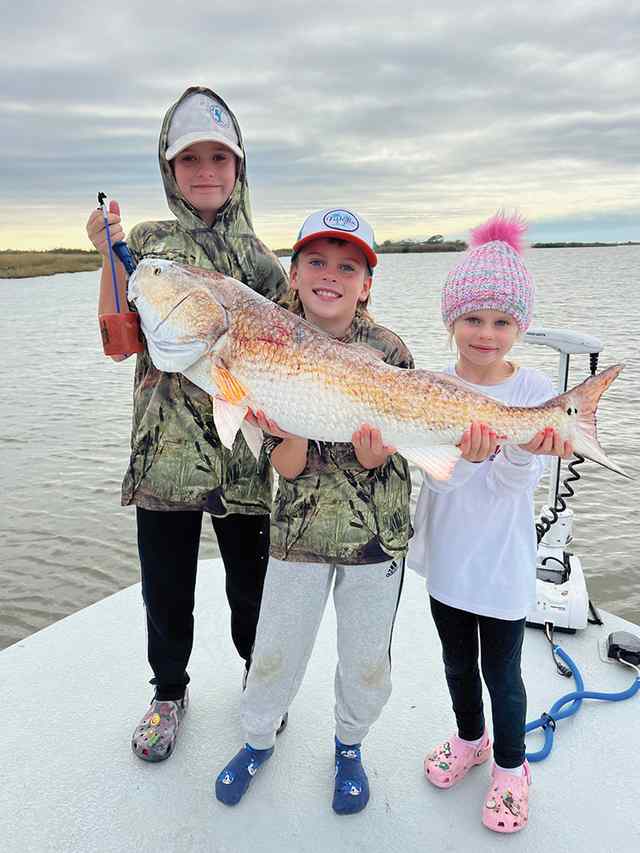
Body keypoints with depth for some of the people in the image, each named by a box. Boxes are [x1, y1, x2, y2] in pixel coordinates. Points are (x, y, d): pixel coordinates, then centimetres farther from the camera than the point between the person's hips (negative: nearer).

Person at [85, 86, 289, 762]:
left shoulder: (259, 255, 6)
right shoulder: (147, 243, 4)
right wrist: (110, 255, -13)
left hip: (243, 452, 0)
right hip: (165, 451, 0)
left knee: (252, 583, 14)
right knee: (165, 587, 14)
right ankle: (169, 690, 41)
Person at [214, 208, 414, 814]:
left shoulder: (389, 353, -11)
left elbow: (375, 457, -11)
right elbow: (287, 468, -11)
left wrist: (373, 455, -35)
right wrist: (288, 430, -33)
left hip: (377, 527, 0)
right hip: (300, 525, 1)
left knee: (366, 660, 15)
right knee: (274, 652, 15)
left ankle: (349, 745, 46)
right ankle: (258, 740, 45)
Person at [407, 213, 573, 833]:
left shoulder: (534, 392, -13)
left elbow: (516, 484, -19)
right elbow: (438, 476, -19)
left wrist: (524, 453, -41)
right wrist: (468, 455, -41)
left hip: (502, 560, -2)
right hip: (447, 552, 3)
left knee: (501, 671, 14)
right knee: (458, 661, 22)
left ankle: (510, 766, 40)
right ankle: (469, 738, 50)